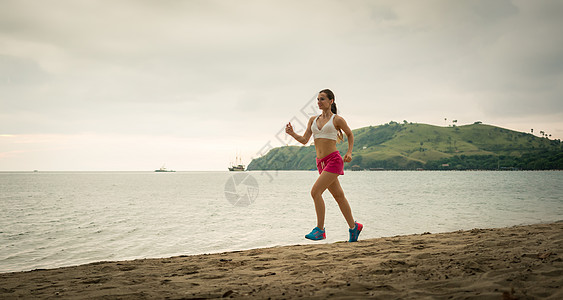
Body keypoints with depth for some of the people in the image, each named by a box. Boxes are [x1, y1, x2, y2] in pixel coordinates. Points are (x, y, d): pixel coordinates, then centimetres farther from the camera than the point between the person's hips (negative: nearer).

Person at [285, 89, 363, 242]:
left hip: (334, 160, -6)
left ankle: (320, 229, -11)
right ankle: (353, 227, 25)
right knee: (339, 196, 13)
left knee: (315, 191, -18)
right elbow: (304, 140, 7)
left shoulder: (337, 119, -2)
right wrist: (292, 134, -11)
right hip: (321, 162, 6)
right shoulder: (313, 119, 12)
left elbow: (350, 134, 11)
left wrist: (349, 152, 0)